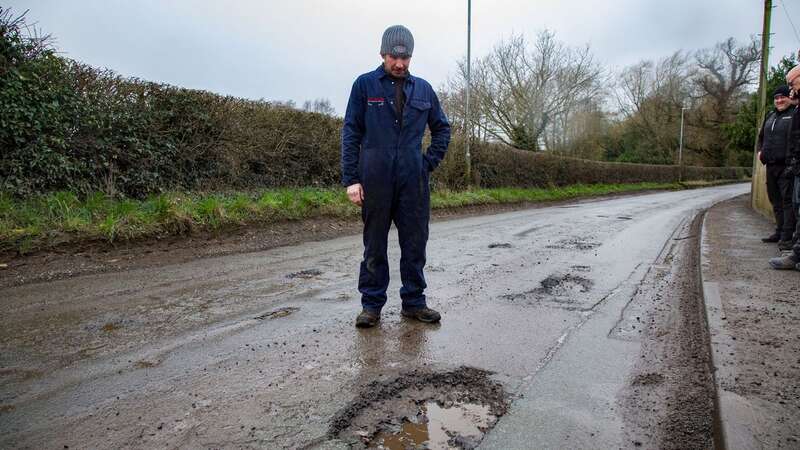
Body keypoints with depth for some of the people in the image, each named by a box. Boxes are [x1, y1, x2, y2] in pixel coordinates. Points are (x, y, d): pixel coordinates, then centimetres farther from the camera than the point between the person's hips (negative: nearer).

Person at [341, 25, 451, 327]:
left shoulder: (423, 89, 12)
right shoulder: (364, 85, 3)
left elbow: (442, 128, 21)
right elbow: (350, 133, 0)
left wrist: (430, 162, 8)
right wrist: (351, 179, -7)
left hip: (414, 180, 3)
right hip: (375, 180, -3)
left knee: (415, 244, 7)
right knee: (374, 245, 5)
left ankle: (414, 302, 19)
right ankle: (372, 304, 15)